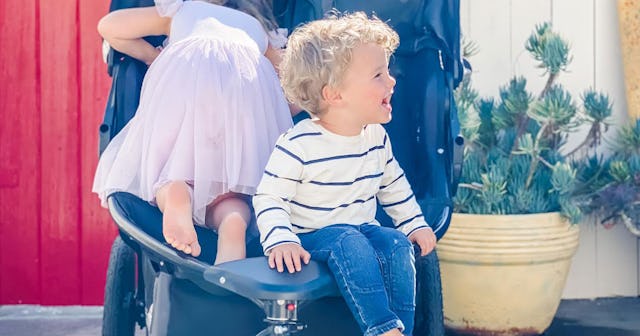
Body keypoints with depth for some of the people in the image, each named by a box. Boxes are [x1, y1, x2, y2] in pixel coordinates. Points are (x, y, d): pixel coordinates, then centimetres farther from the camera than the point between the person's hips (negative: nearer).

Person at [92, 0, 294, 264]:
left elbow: (108, 26, 35)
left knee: (165, 166, 12)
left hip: (187, 73, -1)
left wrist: (154, 56, 45)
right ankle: (234, 221, -28)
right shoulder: (261, 28, 39)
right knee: (229, 185, 8)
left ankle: (174, 194, -24)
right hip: (250, 81, 1)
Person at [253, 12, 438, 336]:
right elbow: (269, 198, -17)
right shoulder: (298, 145, -20)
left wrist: (415, 224, 11)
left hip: (362, 229, 6)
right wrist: (281, 240, -32)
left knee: (396, 243, -22)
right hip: (312, 236, -6)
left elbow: (392, 183, 18)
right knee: (348, 242, -34)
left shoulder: (376, 136, 1)